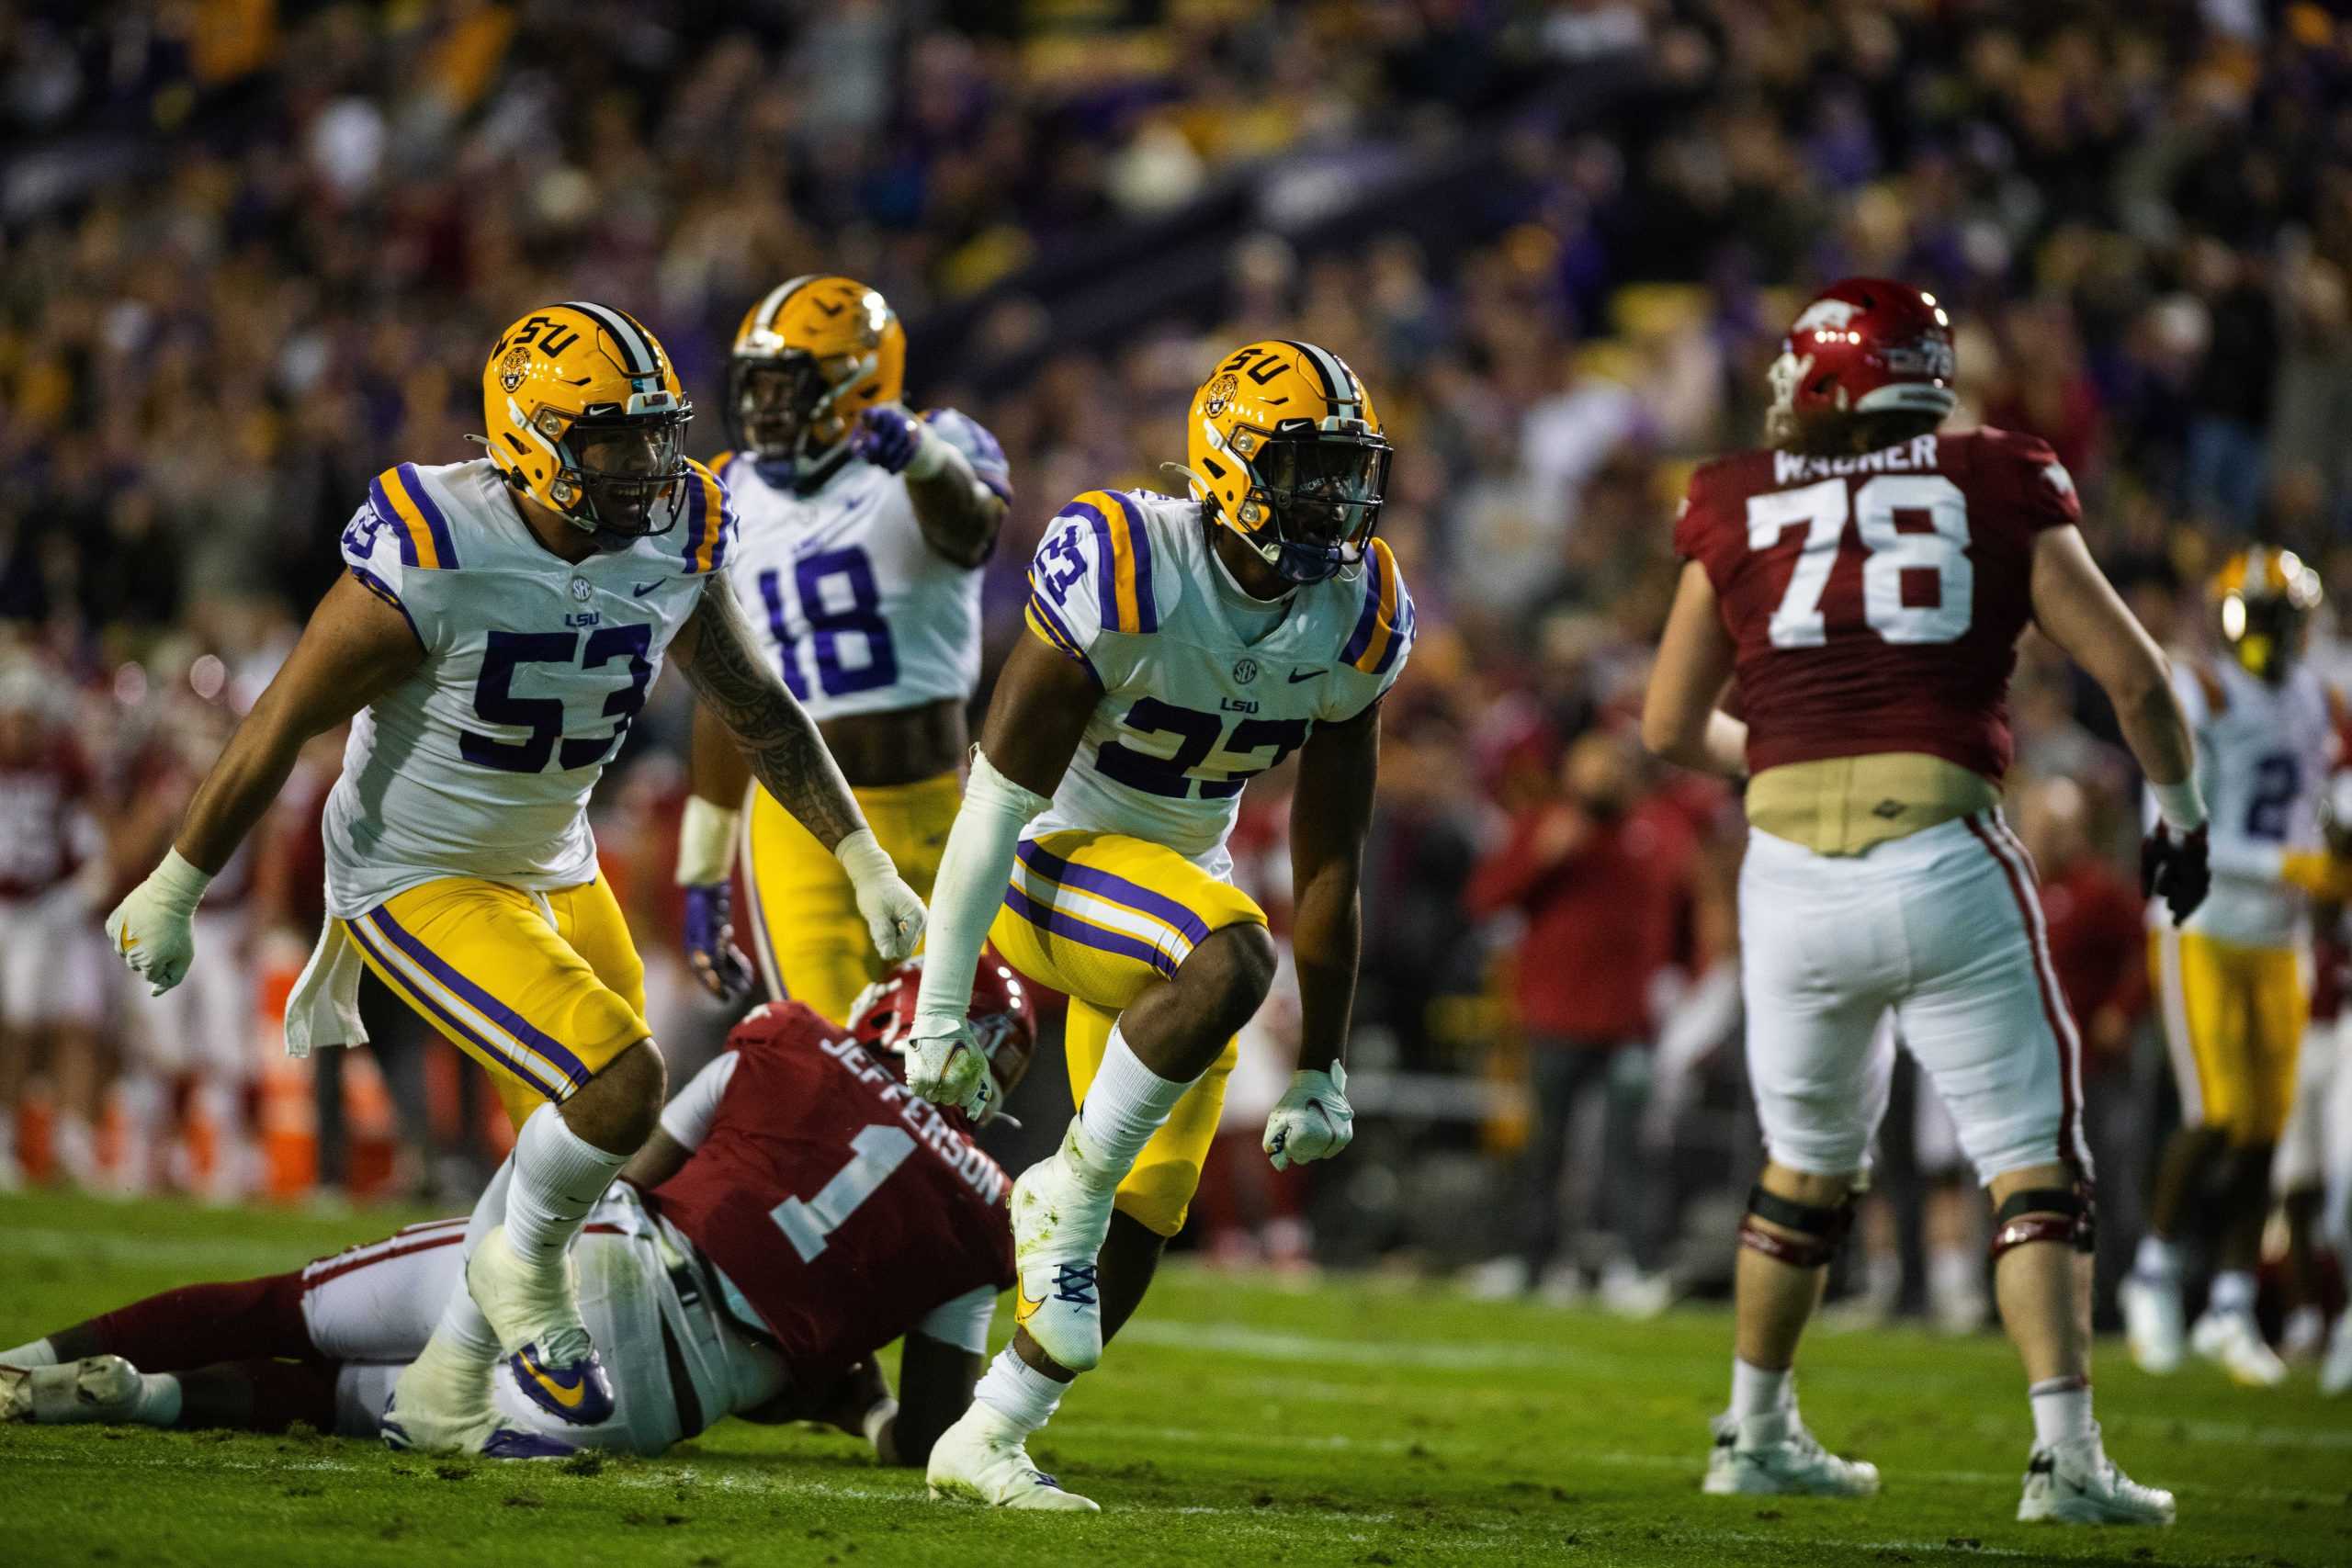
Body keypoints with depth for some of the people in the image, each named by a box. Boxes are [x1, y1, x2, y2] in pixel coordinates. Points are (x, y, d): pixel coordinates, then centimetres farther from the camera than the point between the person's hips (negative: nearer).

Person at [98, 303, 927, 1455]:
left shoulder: (672, 550, -9)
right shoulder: (430, 567, -27)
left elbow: (761, 715, 8)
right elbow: (277, 730, -18)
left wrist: (867, 865, 8)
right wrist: (172, 895, -10)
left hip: (553, 871, 7)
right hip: (417, 883, -7)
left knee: (589, 1153, 8)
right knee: (619, 1083, -21)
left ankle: (453, 1384, 26)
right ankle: (525, 1268, 8)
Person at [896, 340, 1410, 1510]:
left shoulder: (1357, 616, -8)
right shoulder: (1125, 573, -26)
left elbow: (1328, 864, 0)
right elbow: (995, 802, -22)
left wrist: (1320, 1072, 2)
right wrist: (942, 1009, -20)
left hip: (1182, 875, 7)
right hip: (1052, 860, -6)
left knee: (1146, 1216, 1)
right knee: (1229, 963, -35)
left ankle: (985, 1440, 13)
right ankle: (1065, 1201, -18)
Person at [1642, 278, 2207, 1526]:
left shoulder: (1739, 510, 11)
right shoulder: (1997, 493, 7)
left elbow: (1672, 730, 18)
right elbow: (2133, 676, 5)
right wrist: (2179, 809, 21)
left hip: (1791, 873, 2)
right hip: (1941, 854, -2)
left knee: (1807, 1159, 22)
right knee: (2031, 1164, 3)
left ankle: (1756, 1436, 31)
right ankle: (2065, 1456, -9)